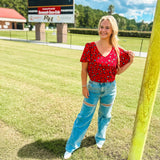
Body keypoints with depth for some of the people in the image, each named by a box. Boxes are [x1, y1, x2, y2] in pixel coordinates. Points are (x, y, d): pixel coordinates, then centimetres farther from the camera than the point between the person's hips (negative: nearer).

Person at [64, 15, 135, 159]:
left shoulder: (117, 51, -5)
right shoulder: (90, 47, -12)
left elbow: (118, 72, 3)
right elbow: (84, 69, -7)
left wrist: (130, 61, -9)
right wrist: (84, 86, -8)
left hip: (110, 88, 2)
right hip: (93, 87, -2)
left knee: (105, 115, 20)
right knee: (84, 116, 7)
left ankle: (100, 138, 48)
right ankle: (71, 147, 26)